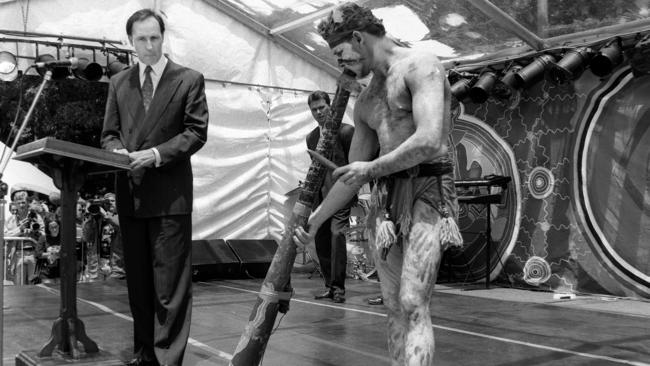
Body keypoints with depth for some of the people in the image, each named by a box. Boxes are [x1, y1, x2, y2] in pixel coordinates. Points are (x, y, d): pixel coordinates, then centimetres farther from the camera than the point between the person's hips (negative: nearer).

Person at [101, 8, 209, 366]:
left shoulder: (189, 79, 1)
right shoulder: (118, 82, 14)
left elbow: (196, 132, -4)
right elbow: (109, 133, 14)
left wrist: (157, 153, -15)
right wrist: (118, 151, -8)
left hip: (170, 193, -4)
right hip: (129, 192, 5)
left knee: (170, 280, -3)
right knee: (137, 279, 12)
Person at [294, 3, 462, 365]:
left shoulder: (419, 63, -5)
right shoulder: (366, 101, 18)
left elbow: (430, 141, -20)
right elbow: (352, 174, 23)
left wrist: (371, 169, -7)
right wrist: (314, 220, 24)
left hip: (428, 190, -7)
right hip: (385, 199, 8)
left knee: (413, 305, -17)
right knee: (396, 310, 5)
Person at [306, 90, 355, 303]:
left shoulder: (346, 131, -4)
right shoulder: (311, 137, 14)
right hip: (321, 196, 6)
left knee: (337, 233, -21)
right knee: (321, 242, 6)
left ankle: (339, 287, -15)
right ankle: (330, 286, 17)